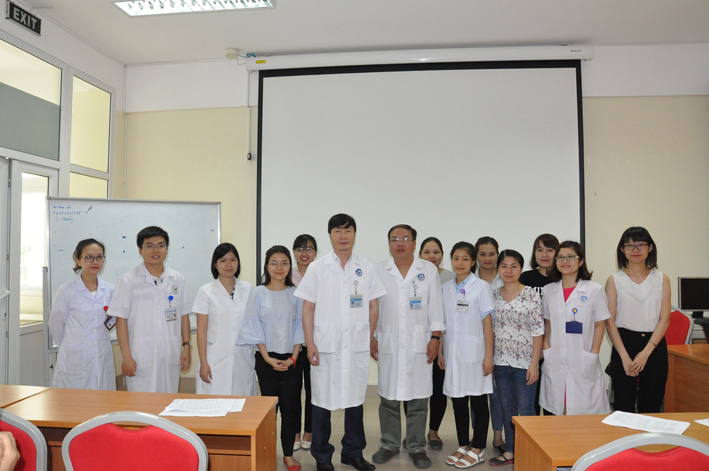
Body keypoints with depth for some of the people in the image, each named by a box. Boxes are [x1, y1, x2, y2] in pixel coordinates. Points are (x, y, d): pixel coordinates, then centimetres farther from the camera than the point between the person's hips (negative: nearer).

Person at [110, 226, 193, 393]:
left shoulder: (177, 279, 9)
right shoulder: (128, 280, 0)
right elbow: (121, 320, -3)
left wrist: (186, 346, 5)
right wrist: (126, 357, -8)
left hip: (171, 357, 3)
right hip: (141, 359, -3)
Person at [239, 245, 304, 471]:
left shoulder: (295, 294, 4)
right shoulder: (258, 293, 0)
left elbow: (300, 326, 3)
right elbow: (255, 327, -2)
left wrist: (293, 357, -7)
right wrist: (267, 357, -9)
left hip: (291, 359, 1)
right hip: (266, 359, -1)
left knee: (290, 407, 4)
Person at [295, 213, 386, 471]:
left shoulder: (366, 268, 5)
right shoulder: (317, 267, 1)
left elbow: (373, 306, 9)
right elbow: (308, 308, -1)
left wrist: (370, 337, 6)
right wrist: (309, 343, -7)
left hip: (357, 345, 2)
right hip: (325, 344, -1)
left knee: (356, 399, 12)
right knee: (322, 401, 8)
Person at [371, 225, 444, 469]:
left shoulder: (429, 270, 5)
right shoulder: (378, 271, 6)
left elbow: (435, 306, 5)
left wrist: (435, 338, -1)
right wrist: (370, 337, 1)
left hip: (418, 344, 0)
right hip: (388, 344, 1)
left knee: (418, 398, 4)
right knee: (389, 397, 8)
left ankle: (417, 447, 19)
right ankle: (390, 444, 24)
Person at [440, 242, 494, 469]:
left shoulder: (481, 287, -5)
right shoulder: (445, 288, 8)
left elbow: (487, 323, -7)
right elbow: (442, 323, 11)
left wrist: (489, 355, -11)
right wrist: (440, 351, 8)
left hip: (474, 353, -4)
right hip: (453, 354, 5)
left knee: (478, 402, 6)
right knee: (458, 402, 12)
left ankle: (477, 450, 18)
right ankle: (463, 446, 26)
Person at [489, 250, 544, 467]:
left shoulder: (531, 295, -7)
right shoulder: (494, 296, 4)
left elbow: (538, 331, -8)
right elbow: (490, 329, 9)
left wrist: (534, 363, -12)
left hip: (524, 362, -4)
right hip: (501, 362, 4)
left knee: (525, 409, 4)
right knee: (507, 408, 14)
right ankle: (510, 451, 27)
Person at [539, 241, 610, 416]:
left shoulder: (595, 290, 0)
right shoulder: (548, 291, 9)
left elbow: (599, 325, 1)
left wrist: (593, 354, -4)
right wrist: (546, 347, 2)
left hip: (583, 364, -3)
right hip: (554, 362, 3)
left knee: (583, 410, -1)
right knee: (555, 411, 6)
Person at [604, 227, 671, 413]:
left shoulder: (662, 279, 7)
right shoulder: (614, 281, 2)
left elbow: (664, 319, 0)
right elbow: (609, 321, -3)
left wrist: (646, 352, -10)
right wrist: (624, 356, -11)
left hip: (655, 345, 2)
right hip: (624, 343, -1)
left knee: (652, 407, 7)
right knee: (623, 406, 1)